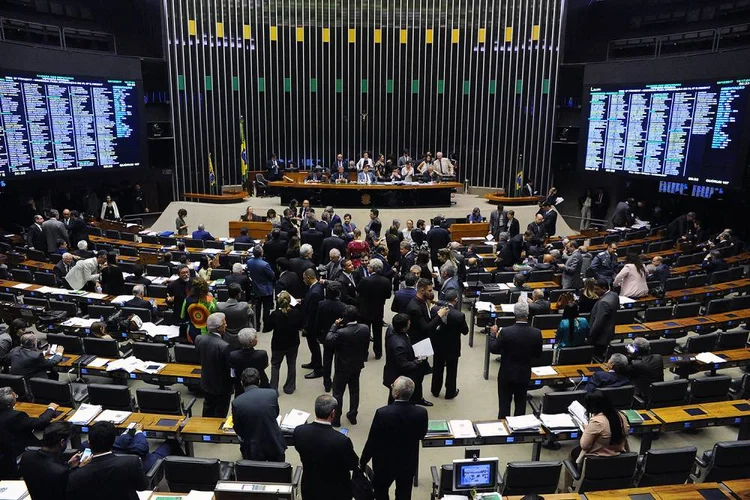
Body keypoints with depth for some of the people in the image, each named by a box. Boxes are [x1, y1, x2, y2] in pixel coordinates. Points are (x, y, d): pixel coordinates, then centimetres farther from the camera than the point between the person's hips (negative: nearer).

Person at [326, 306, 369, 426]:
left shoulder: (341, 333, -31)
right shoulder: (365, 329, -14)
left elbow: (328, 340, -16)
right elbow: (366, 345, -1)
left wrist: (335, 325, -11)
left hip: (343, 367, -5)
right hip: (357, 365, 5)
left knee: (338, 393, 12)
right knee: (354, 391, 21)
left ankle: (336, 419, 22)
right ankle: (353, 416, 34)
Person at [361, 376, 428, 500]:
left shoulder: (382, 413, -29)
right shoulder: (421, 413, -21)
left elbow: (372, 441, -18)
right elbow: (421, 435, -2)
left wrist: (362, 462, -2)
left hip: (384, 463, -2)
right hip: (408, 463, 2)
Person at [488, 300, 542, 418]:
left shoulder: (506, 332, -23)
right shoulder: (536, 333, -15)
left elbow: (493, 349, -10)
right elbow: (538, 354, -2)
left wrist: (493, 334, 4)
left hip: (506, 374, -2)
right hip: (524, 374, 2)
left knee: (504, 405, 11)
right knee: (521, 404, 18)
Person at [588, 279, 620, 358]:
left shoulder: (604, 302, -28)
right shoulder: (614, 295, 2)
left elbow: (598, 322, -26)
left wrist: (590, 336, -17)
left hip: (600, 337, -10)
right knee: (601, 356, 20)